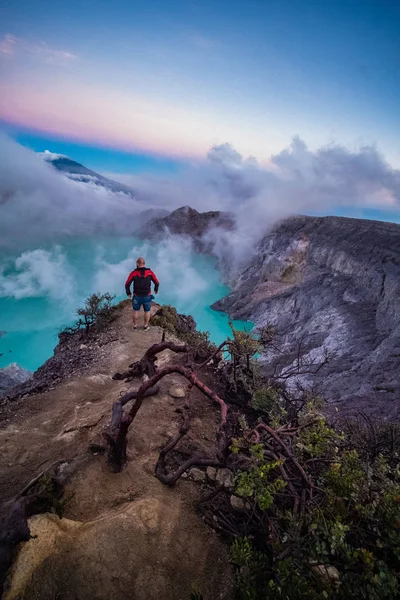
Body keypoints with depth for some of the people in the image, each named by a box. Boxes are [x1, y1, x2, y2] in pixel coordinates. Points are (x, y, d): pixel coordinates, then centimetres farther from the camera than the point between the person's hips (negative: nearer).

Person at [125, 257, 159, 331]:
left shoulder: (133, 273, -15)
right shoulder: (150, 272, -12)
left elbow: (127, 284, -15)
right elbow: (157, 282, -5)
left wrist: (128, 293, 4)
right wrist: (156, 289, 17)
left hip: (137, 297, 0)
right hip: (147, 296, 0)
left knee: (136, 311, 24)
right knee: (147, 311, 23)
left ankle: (135, 326, 37)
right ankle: (146, 326, 36)